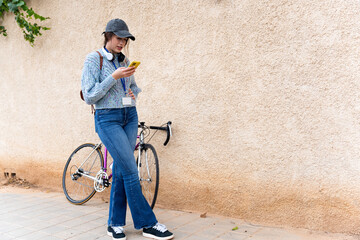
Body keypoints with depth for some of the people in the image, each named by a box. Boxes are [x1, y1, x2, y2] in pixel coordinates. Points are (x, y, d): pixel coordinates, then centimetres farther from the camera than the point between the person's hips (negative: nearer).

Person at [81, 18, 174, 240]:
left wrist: (134, 93, 1)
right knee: (131, 170, -10)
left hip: (130, 117, 6)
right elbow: (89, 97, -11)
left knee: (121, 170, 5)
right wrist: (114, 77, -18)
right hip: (108, 119, -6)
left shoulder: (125, 61, 11)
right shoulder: (94, 59, -6)